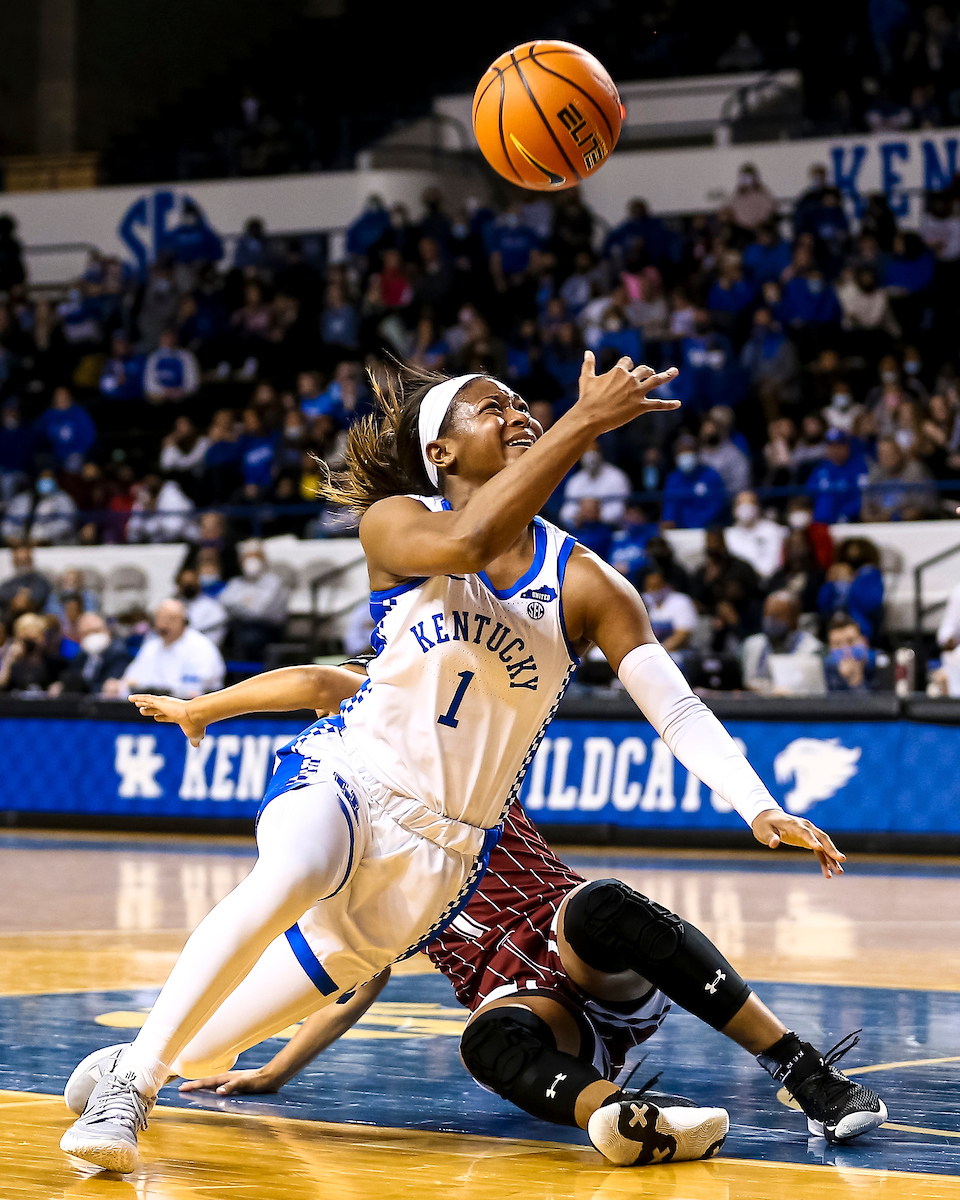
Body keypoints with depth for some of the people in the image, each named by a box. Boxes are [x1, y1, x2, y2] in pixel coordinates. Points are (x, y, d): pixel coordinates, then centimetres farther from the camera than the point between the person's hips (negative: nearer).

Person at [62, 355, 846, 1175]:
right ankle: (127, 1084, -28)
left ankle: (162, 1058, 38)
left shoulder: (582, 582, 0)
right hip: (348, 772, -2)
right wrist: (586, 423, -32)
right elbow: (467, 540, -30)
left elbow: (675, 705, -7)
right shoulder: (394, 523, -6)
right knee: (288, 881, -39)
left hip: (444, 847, 2)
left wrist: (760, 807, -23)